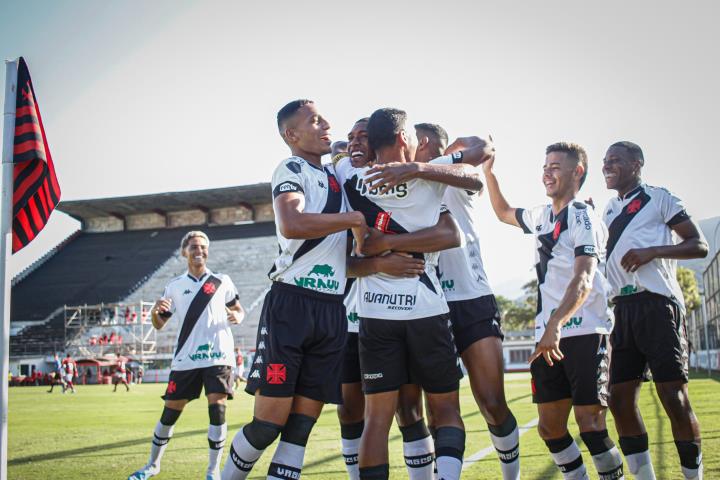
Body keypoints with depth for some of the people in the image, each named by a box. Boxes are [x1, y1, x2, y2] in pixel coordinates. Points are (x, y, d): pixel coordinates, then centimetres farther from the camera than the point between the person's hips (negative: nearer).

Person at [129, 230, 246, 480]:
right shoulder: (174, 286, 8)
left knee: (217, 408, -11)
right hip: (185, 359, 1)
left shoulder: (222, 281, 7)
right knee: (170, 411, 6)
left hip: (218, 356, -1)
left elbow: (238, 309, 16)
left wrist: (237, 317, -8)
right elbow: (159, 325, 12)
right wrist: (155, 312, -11)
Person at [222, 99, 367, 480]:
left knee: (302, 423, 4)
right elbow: (292, 225, -21)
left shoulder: (339, 177, 21)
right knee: (270, 420, -6)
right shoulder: (291, 169, -2)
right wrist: (354, 218, -12)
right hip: (292, 302, -7)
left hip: (332, 309, 7)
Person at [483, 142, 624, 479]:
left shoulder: (583, 217, -8)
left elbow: (583, 280, -22)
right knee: (550, 427, 6)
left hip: (584, 334, -7)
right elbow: (504, 213, 38)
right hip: (548, 337, 8)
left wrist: (555, 325, -36)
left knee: (590, 425, -11)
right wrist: (488, 171, 25)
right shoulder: (543, 216, 16)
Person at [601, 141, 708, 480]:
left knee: (673, 397, -9)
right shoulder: (609, 210, 21)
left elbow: (699, 246, -1)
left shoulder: (658, 198, 4)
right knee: (620, 398, 2)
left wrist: (653, 251, -17)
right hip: (623, 308, 7)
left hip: (657, 303, -6)